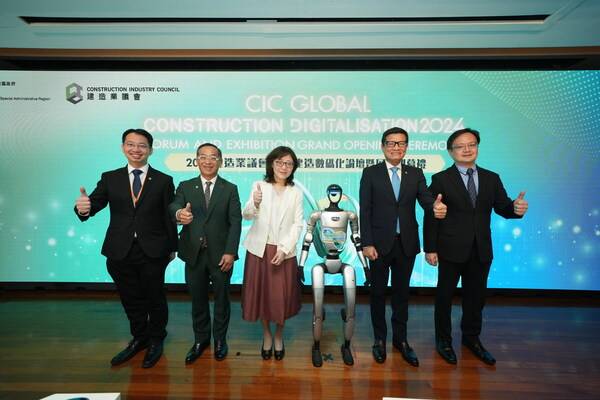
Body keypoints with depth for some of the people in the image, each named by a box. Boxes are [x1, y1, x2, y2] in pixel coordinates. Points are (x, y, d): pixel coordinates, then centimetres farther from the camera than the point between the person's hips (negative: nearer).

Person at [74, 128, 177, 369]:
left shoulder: (163, 181, -2)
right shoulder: (109, 178, 4)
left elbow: (169, 217, -1)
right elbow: (95, 204, -8)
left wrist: (172, 247, 1)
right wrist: (84, 207, -32)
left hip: (153, 252, -2)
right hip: (120, 252, 2)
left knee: (155, 298, 13)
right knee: (130, 299, 17)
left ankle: (156, 340, 36)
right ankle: (139, 338, 40)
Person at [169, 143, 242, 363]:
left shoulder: (230, 189, 1)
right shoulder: (185, 186, 5)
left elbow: (235, 222, -5)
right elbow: (173, 206, -14)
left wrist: (230, 252, -15)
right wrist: (179, 213, -39)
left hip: (220, 254, -1)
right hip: (194, 254, 2)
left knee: (221, 298, 12)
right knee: (197, 299, 14)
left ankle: (220, 339, 32)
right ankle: (200, 339, 34)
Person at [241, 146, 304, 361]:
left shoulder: (296, 192, 3)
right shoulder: (259, 186, 1)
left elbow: (298, 224, -1)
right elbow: (246, 216, -8)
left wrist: (284, 249, -11)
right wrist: (254, 203, -30)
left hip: (284, 252, 0)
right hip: (260, 249, 0)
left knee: (282, 296, 6)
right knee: (261, 293, 10)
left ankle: (279, 336, 31)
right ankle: (266, 335, 33)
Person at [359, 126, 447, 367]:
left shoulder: (416, 174, 5)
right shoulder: (370, 173, -3)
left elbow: (425, 199, -9)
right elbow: (365, 211, -6)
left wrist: (436, 206, -33)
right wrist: (367, 243, -12)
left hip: (406, 244, 2)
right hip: (380, 243, -2)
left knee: (402, 292, 14)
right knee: (378, 292, 11)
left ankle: (400, 339, 31)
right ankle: (380, 339, 29)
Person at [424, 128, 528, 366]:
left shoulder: (491, 179, 6)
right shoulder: (441, 179, -6)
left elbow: (503, 208, 1)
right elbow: (430, 216, -9)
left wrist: (516, 208, -23)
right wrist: (430, 248, -12)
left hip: (481, 251, 4)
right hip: (451, 250, -3)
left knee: (476, 296, 17)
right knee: (444, 295, 10)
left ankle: (471, 337, 38)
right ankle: (443, 339, 30)